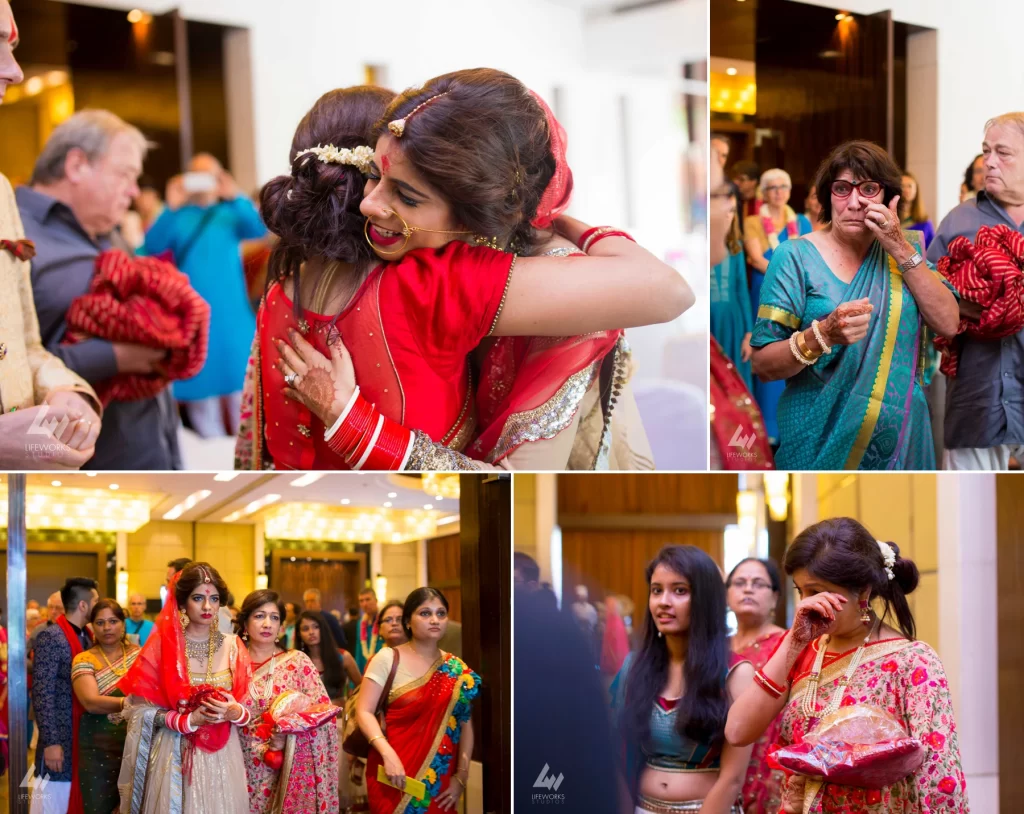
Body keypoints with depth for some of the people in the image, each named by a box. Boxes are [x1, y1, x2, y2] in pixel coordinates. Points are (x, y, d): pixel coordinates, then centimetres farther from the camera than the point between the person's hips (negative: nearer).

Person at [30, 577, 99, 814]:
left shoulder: (87, 637, 12)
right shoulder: (51, 637, -12)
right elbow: (42, 694, -16)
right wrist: (51, 742, -20)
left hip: (85, 738, 7)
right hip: (60, 739, -7)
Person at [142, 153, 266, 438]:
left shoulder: (231, 214, 7)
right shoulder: (179, 217, 6)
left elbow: (259, 229, -12)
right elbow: (153, 246, -11)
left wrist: (235, 198, -26)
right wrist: (171, 208, -23)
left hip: (231, 312, 0)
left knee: (239, 378, 2)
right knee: (200, 380, 4)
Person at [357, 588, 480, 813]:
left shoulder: (458, 670, 5)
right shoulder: (388, 659, -5)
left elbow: (466, 724, 6)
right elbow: (364, 712, -9)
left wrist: (462, 776, -3)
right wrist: (388, 754, -22)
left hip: (440, 779, 3)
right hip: (396, 775, -3)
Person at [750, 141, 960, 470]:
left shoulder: (906, 248, 5)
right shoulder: (795, 257, -7)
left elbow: (948, 324, -7)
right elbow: (762, 364, -11)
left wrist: (901, 250, -13)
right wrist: (824, 335, -28)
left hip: (902, 439, 3)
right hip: (821, 441, -3)